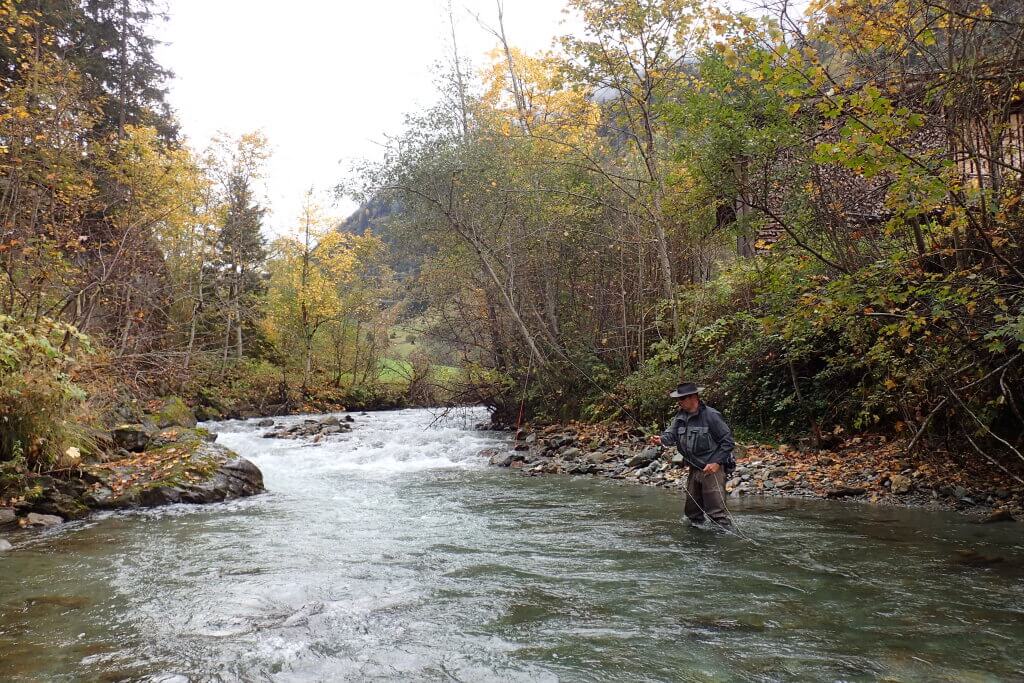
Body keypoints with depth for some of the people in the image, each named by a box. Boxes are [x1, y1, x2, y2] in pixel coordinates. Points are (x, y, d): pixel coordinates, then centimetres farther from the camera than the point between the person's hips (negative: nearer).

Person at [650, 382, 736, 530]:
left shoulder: (711, 415, -16)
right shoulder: (680, 416, 6)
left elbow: (728, 441, -13)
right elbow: (671, 434, -2)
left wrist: (717, 462, -19)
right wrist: (661, 440, -25)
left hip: (712, 469, -7)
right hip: (694, 470, 8)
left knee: (716, 511, -10)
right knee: (691, 511, 17)